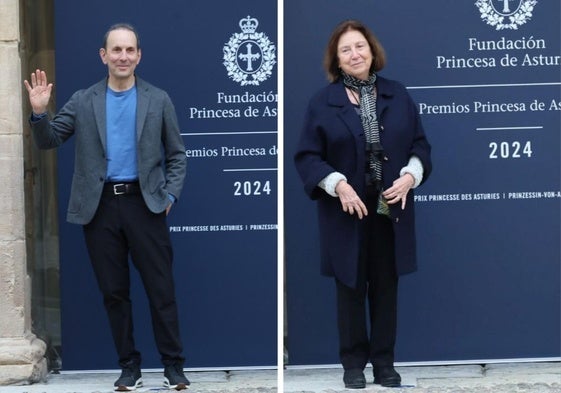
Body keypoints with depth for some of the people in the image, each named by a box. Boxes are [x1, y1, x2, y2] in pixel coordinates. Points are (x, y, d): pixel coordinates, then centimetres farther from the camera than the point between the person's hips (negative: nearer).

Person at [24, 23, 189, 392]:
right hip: (101, 208, 1)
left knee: (161, 289, 0)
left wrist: (170, 196, -4)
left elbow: (177, 155, 9)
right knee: (114, 292, 7)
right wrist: (40, 113, -14)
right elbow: (49, 140, 5)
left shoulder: (158, 100, 5)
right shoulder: (83, 101, 7)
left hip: (144, 204, -1)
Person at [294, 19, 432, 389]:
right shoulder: (323, 102, -2)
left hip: (390, 209, 2)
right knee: (351, 289, 5)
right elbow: (307, 156, -4)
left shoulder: (397, 94, 6)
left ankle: (384, 361, 18)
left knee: (386, 288, 8)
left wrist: (409, 176, -10)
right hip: (347, 212, -2)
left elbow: (420, 145, 9)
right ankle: (354, 362, 16)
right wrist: (338, 185, -18)